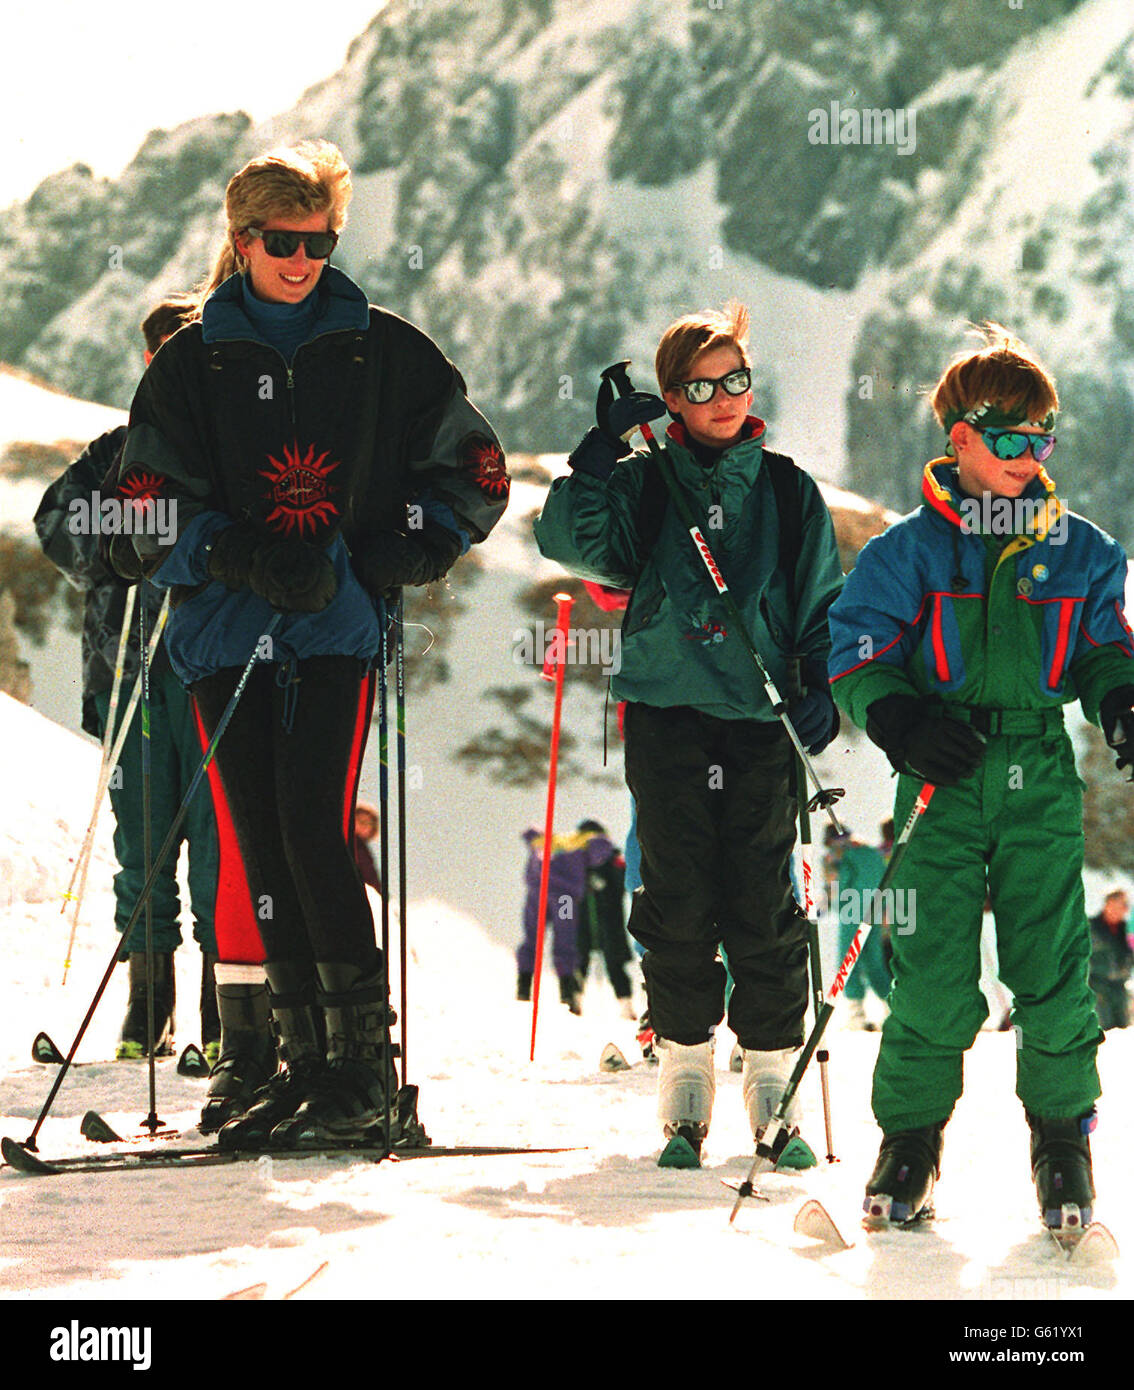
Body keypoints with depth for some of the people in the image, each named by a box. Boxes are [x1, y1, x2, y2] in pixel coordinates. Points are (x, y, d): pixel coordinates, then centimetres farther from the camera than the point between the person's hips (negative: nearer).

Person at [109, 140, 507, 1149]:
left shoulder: (382, 350, 7)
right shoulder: (193, 362, 8)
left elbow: (473, 476, 12)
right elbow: (148, 515, 3)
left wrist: (396, 553, -4)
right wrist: (248, 559, -13)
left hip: (340, 624, -3)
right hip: (228, 633, 3)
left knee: (313, 831, -17)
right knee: (262, 850, 1)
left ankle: (366, 1069, -14)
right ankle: (304, 1062, 8)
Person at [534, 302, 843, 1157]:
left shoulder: (788, 492, 10)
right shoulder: (643, 487, 8)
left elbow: (826, 605, 15)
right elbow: (572, 542, -9)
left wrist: (824, 687, 0)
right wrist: (598, 454, -18)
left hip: (764, 721, 0)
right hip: (667, 712, 0)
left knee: (762, 902, -2)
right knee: (679, 900, 0)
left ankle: (773, 1070, 6)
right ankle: (685, 1063, 10)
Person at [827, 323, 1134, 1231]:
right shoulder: (909, 550, 2)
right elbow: (857, 654, 3)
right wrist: (901, 721, -14)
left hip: (1042, 780, 2)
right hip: (944, 779, -2)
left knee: (1052, 967, -1)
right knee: (933, 972, -5)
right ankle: (911, 1135, 9)